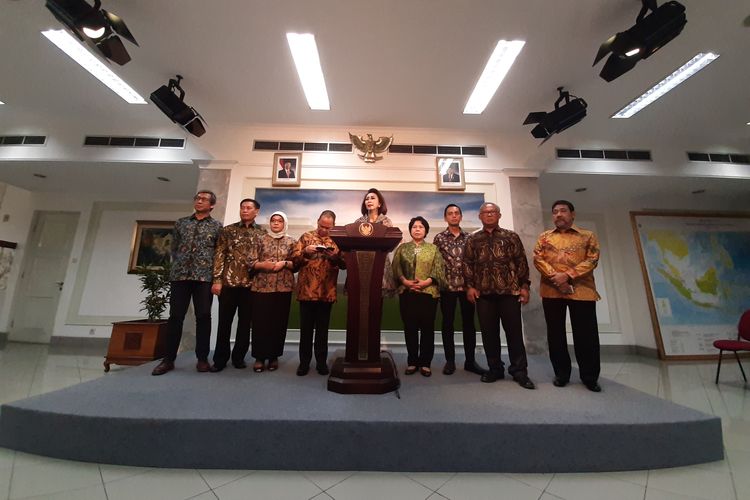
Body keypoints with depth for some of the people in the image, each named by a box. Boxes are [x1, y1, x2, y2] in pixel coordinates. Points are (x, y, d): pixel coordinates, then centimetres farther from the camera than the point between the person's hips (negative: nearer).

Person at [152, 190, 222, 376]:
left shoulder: (217, 226, 8)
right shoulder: (181, 222, 15)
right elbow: (174, 248, 17)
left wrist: (212, 270, -1)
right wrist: (180, 264, 9)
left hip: (204, 276, -2)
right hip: (179, 275, 2)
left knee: (203, 316, 0)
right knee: (175, 316, 3)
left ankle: (202, 358, 8)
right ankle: (168, 359, 14)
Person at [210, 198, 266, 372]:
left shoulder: (262, 233, 7)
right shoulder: (228, 230, 8)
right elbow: (219, 255, 3)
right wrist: (217, 279, -6)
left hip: (251, 284, 0)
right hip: (228, 282, 0)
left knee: (245, 323, 7)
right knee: (224, 322, 6)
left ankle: (238, 357, 21)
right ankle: (220, 358, 20)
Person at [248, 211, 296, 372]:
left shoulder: (291, 242, 8)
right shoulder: (261, 240, 7)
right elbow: (250, 262, 3)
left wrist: (285, 263, -12)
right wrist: (263, 265, -14)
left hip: (283, 287, 1)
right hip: (261, 287, 0)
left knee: (279, 322, 5)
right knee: (260, 322, 1)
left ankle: (274, 356, 19)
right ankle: (259, 357, 15)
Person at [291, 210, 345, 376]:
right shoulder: (306, 237, 5)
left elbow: (344, 264, 3)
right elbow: (294, 259, 1)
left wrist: (335, 257, -16)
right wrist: (305, 252, -17)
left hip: (327, 293, 1)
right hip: (307, 291, 0)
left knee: (322, 329, 11)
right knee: (306, 329, 9)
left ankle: (321, 362, 24)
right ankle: (304, 362, 24)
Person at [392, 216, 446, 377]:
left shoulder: (433, 248, 9)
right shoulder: (402, 248, 11)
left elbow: (439, 270, -1)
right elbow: (396, 268, 3)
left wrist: (425, 282, -15)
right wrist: (405, 281, -13)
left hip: (429, 292, -1)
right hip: (407, 293, 1)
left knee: (427, 328, 4)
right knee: (410, 328, 6)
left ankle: (425, 363, 16)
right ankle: (412, 362, 18)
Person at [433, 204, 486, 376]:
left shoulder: (469, 237, 8)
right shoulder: (439, 238, 2)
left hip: (467, 285, 2)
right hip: (447, 286, -2)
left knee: (469, 323, 8)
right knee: (447, 323, 5)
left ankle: (470, 360, 20)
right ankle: (450, 361, 18)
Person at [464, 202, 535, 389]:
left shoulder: (511, 236, 8)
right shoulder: (473, 239, 11)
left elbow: (521, 261, 5)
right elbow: (467, 264, 7)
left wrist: (524, 285, -2)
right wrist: (469, 286, -2)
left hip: (509, 291, -1)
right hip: (483, 292, 2)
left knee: (514, 331, 3)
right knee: (489, 332, 7)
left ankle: (519, 371, 16)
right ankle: (495, 368, 22)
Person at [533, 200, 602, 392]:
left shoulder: (588, 236, 9)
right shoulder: (544, 237, 12)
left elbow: (592, 260, -3)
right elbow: (537, 259, 0)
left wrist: (568, 275, -16)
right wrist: (555, 277, -15)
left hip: (581, 290, -1)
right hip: (551, 291, 2)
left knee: (586, 334, 4)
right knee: (555, 333, 7)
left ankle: (590, 376, 20)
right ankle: (561, 373, 21)